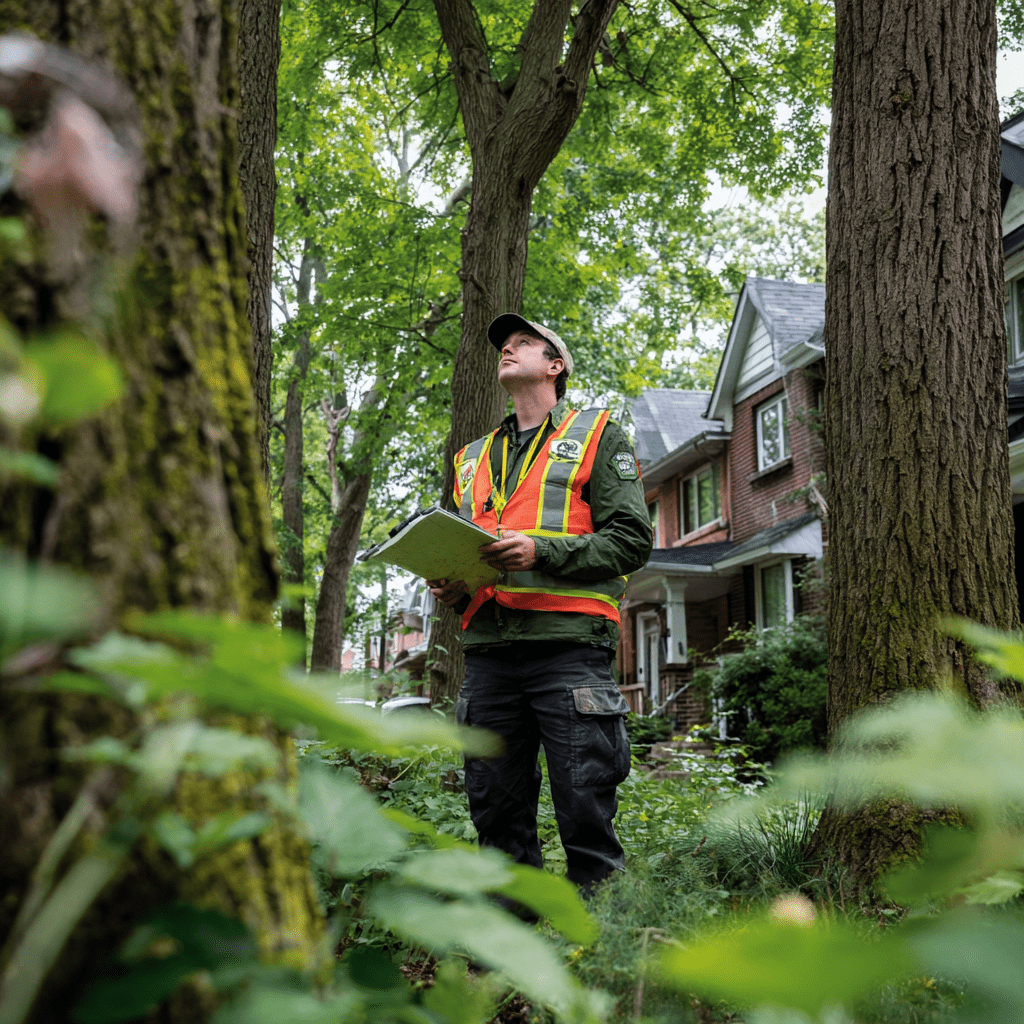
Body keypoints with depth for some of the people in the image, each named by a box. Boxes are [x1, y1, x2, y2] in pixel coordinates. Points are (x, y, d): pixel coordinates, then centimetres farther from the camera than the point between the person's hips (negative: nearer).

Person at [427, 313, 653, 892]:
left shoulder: (598, 436, 9)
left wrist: (542, 551, -16)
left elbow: (632, 539, -2)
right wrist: (452, 588, 5)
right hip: (489, 648, 5)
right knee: (496, 813, 9)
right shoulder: (475, 457, 25)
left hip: (569, 644, -5)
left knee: (585, 811, -4)